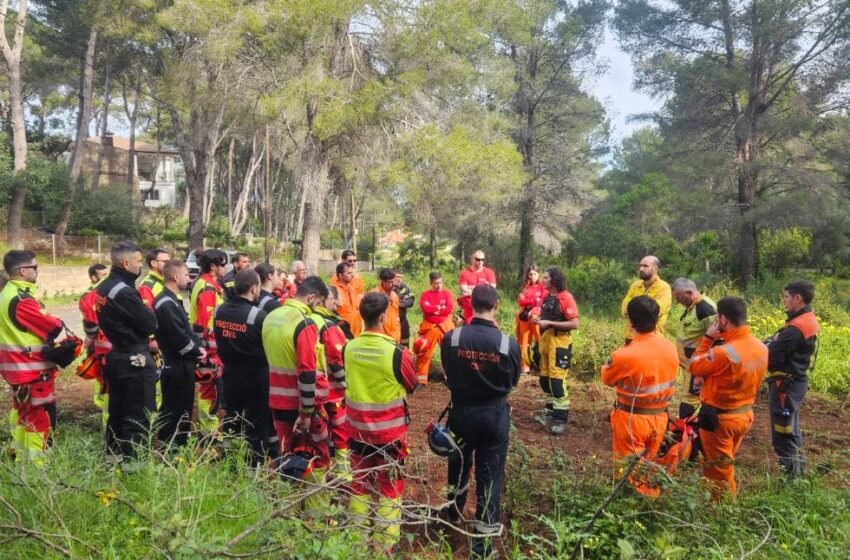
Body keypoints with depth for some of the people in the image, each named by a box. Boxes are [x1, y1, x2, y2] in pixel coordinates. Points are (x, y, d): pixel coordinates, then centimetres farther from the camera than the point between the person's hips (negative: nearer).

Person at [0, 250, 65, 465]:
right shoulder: (22, 299, -24)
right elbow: (54, 328, -20)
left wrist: (49, 323, -1)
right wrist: (59, 323, 1)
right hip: (32, 368, -11)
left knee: (22, 411, 22)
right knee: (40, 415, -1)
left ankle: (20, 456, 34)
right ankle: (35, 462, 5)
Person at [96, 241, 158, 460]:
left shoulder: (104, 287, 8)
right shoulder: (125, 292, -22)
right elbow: (150, 324, -17)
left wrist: (142, 339, 10)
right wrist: (147, 310, 1)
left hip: (115, 356, 10)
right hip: (135, 360, -10)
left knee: (117, 412, 19)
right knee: (138, 416, 0)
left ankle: (113, 456, 30)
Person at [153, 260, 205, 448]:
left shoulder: (172, 300, 13)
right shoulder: (166, 304, -20)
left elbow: (187, 329, 16)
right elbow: (179, 338, -24)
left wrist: (198, 346, 2)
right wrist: (197, 351, -9)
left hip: (181, 365, 11)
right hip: (178, 367, -11)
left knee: (181, 410, 19)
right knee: (175, 411, -1)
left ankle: (177, 448, 30)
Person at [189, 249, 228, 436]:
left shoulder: (207, 284, 12)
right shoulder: (208, 289, -19)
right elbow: (204, 324, -24)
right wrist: (212, 352, -22)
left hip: (210, 347, 10)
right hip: (210, 348, -10)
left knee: (208, 388, 18)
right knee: (211, 388, -2)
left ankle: (208, 427, 29)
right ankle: (210, 432, 6)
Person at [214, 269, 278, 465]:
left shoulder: (220, 311, -2)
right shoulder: (258, 315, -22)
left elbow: (219, 342, 11)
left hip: (230, 374, 6)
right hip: (256, 376, -6)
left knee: (231, 421, 20)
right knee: (257, 424, 7)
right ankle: (255, 465, 15)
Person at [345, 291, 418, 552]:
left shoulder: (349, 348, -10)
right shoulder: (397, 353, -23)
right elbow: (412, 386, -4)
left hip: (357, 428, 4)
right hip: (389, 432, -4)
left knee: (360, 485, 20)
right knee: (389, 490, 13)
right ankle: (384, 544, 20)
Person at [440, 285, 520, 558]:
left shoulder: (451, 338, -15)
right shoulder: (508, 343, -18)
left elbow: (448, 375, 1)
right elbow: (513, 381, -1)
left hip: (461, 411, 2)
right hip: (495, 414, -2)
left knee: (459, 465, 26)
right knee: (490, 475, 10)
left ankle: (453, 514, 51)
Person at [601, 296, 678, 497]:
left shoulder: (625, 355, -24)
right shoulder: (670, 348, -6)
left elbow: (607, 378, -5)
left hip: (631, 419, -5)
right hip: (660, 417, 5)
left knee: (629, 468, 11)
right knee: (649, 464, 22)